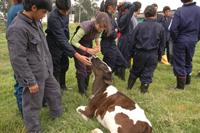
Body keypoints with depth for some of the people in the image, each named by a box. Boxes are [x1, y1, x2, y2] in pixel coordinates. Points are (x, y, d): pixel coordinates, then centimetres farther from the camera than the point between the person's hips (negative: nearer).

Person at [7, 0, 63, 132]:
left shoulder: (36, 22, 3)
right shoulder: (17, 28, -25)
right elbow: (18, 59, -24)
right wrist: (30, 81, -19)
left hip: (46, 71, 9)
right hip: (34, 76, -9)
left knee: (55, 93, 26)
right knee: (33, 105, 10)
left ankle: (57, 114, 51)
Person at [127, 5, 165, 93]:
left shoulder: (139, 26, -7)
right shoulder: (160, 27, -3)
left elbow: (133, 40, -2)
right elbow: (162, 43, 5)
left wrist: (132, 52, 9)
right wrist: (159, 55, 14)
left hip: (139, 52, 1)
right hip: (153, 54, 0)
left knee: (135, 70, 17)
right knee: (148, 72, 10)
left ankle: (129, 86, 29)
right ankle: (144, 88, 16)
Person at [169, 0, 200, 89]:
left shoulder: (179, 11, -15)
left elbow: (173, 28, -19)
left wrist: (175, 39, -3)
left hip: (180, 41, -4)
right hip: (192, 41, 4)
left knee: (179, 63, 5)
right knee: (188, 61, 21)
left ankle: (181, 84, 10)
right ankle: (187, 80, 35)